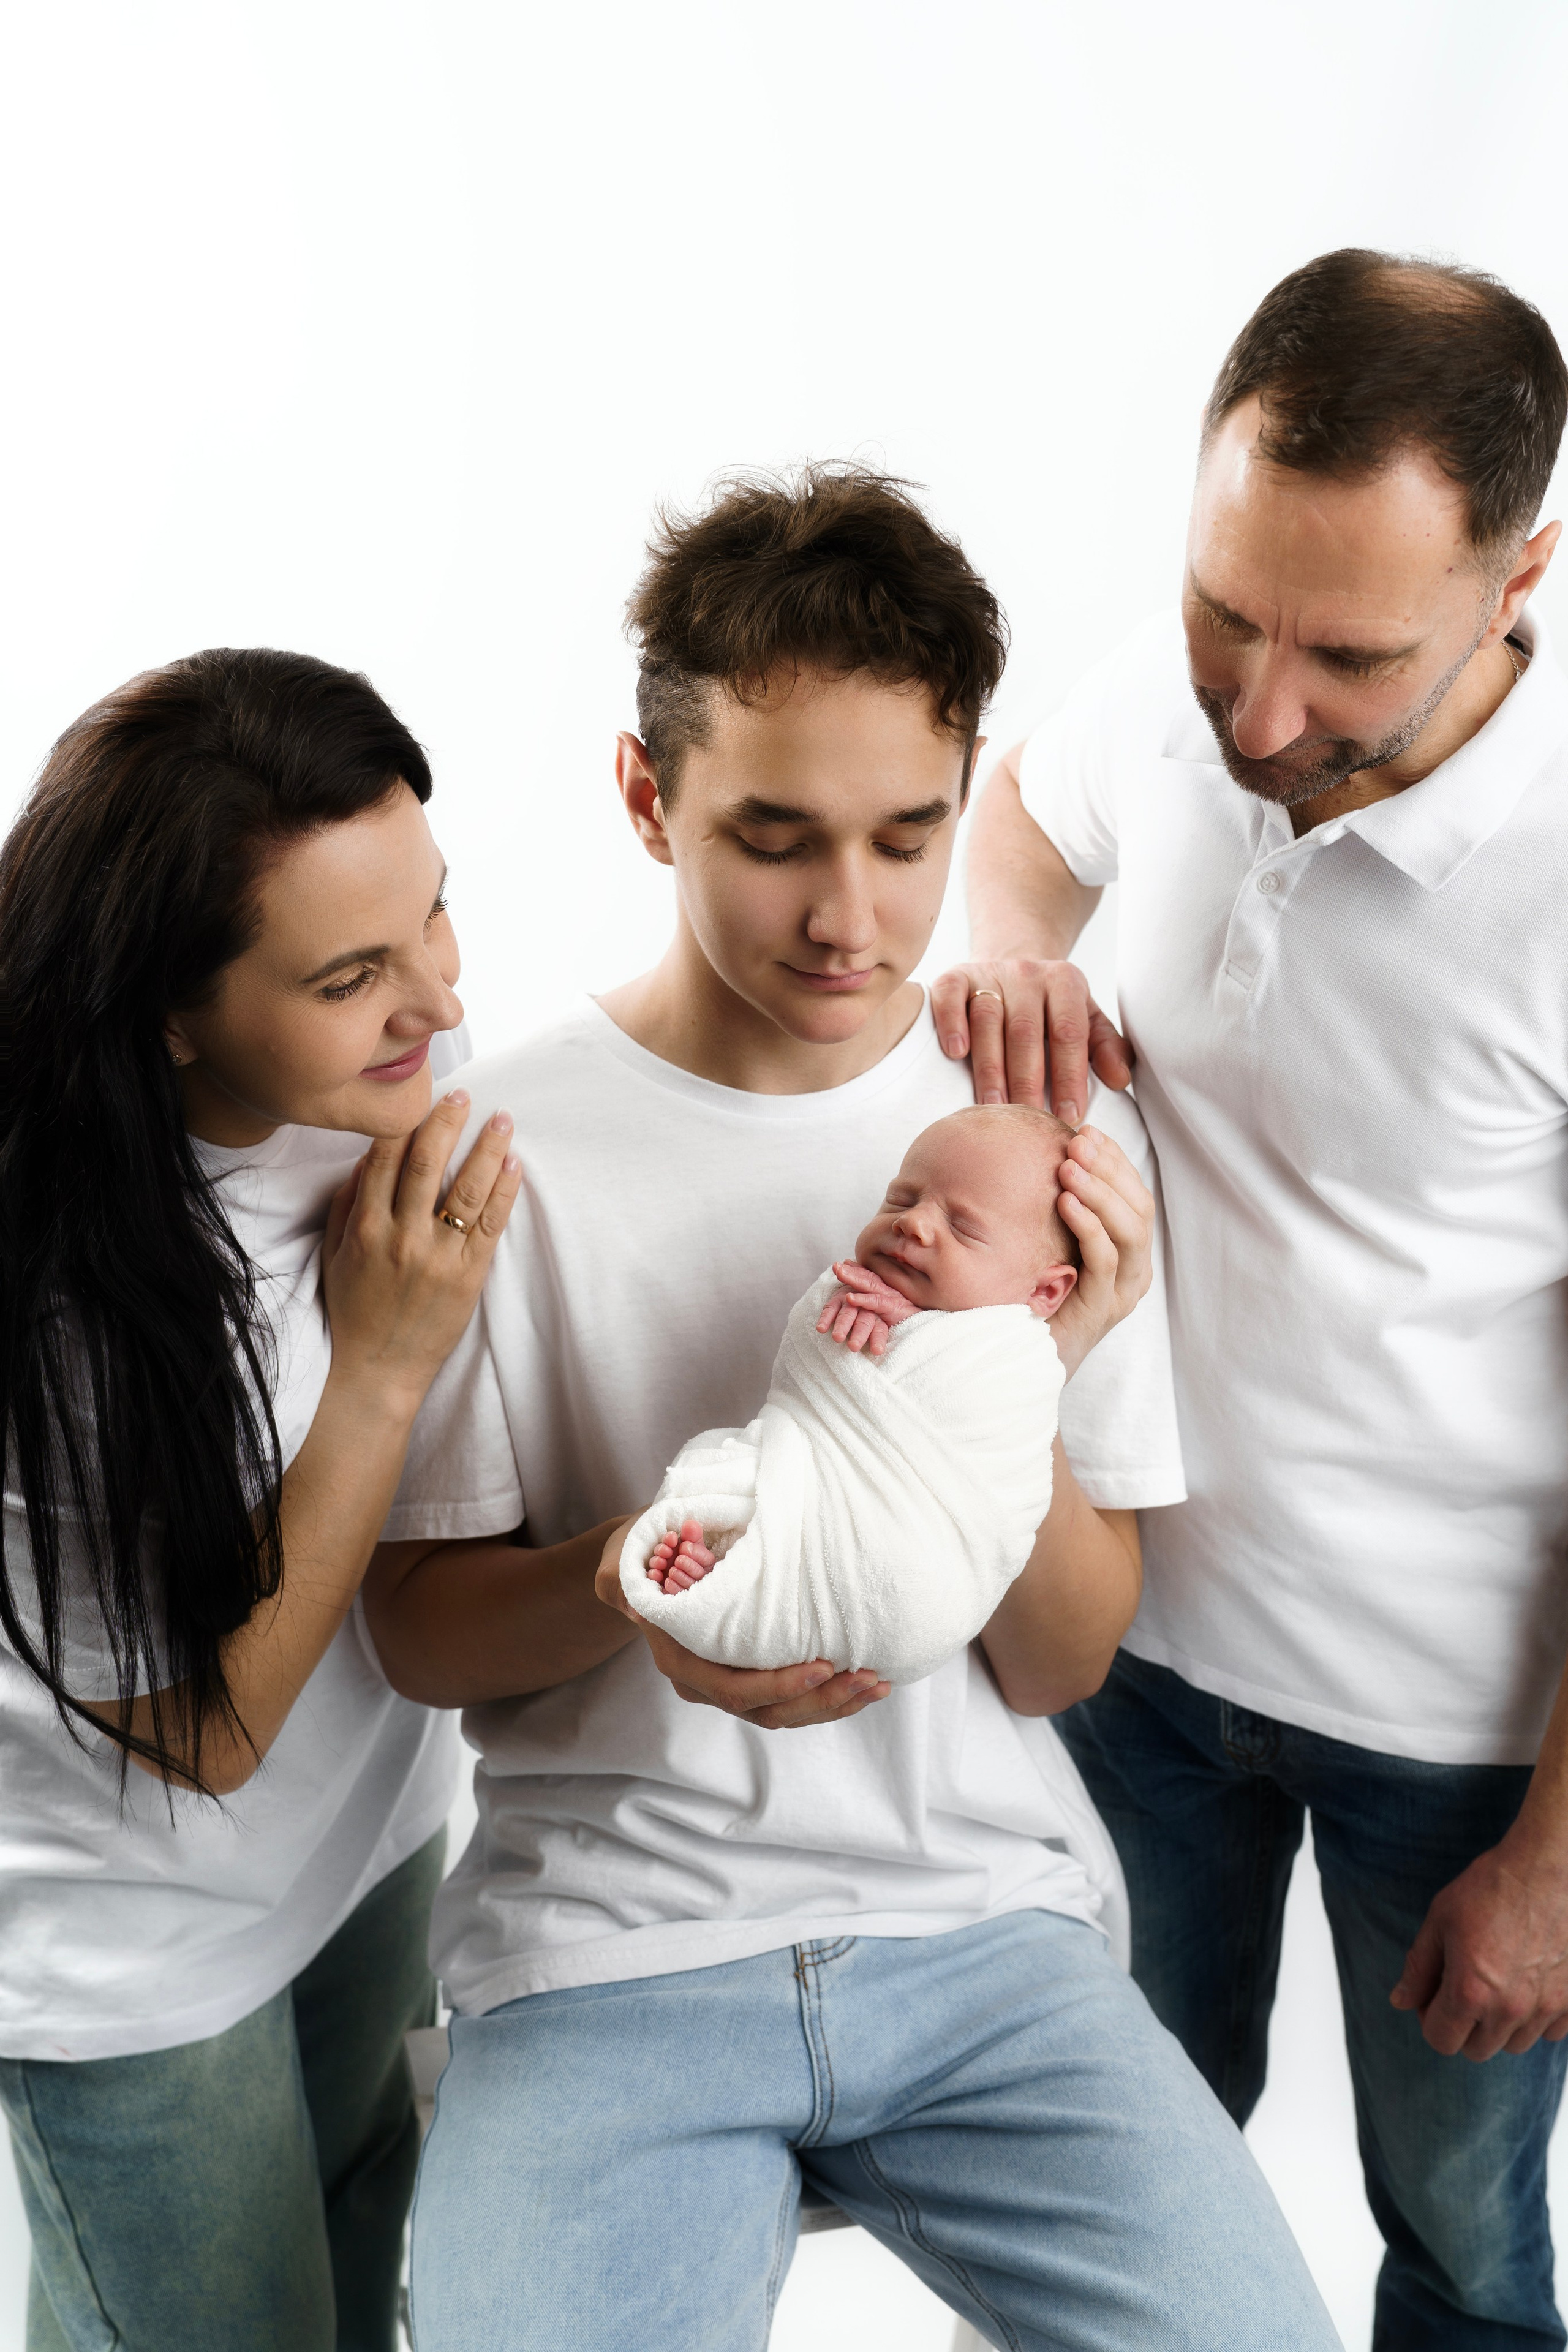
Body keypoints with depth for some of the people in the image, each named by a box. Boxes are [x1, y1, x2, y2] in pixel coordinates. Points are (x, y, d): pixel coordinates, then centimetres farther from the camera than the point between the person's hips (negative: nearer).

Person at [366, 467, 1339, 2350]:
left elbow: (1062, 1666, 0)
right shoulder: (500, 1147, -8)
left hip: (985, 1923, 2)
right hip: (610, 1945, -1)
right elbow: (414, 1628, 0)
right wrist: (632, 1582, -21)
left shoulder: (1048, 1136, -1)